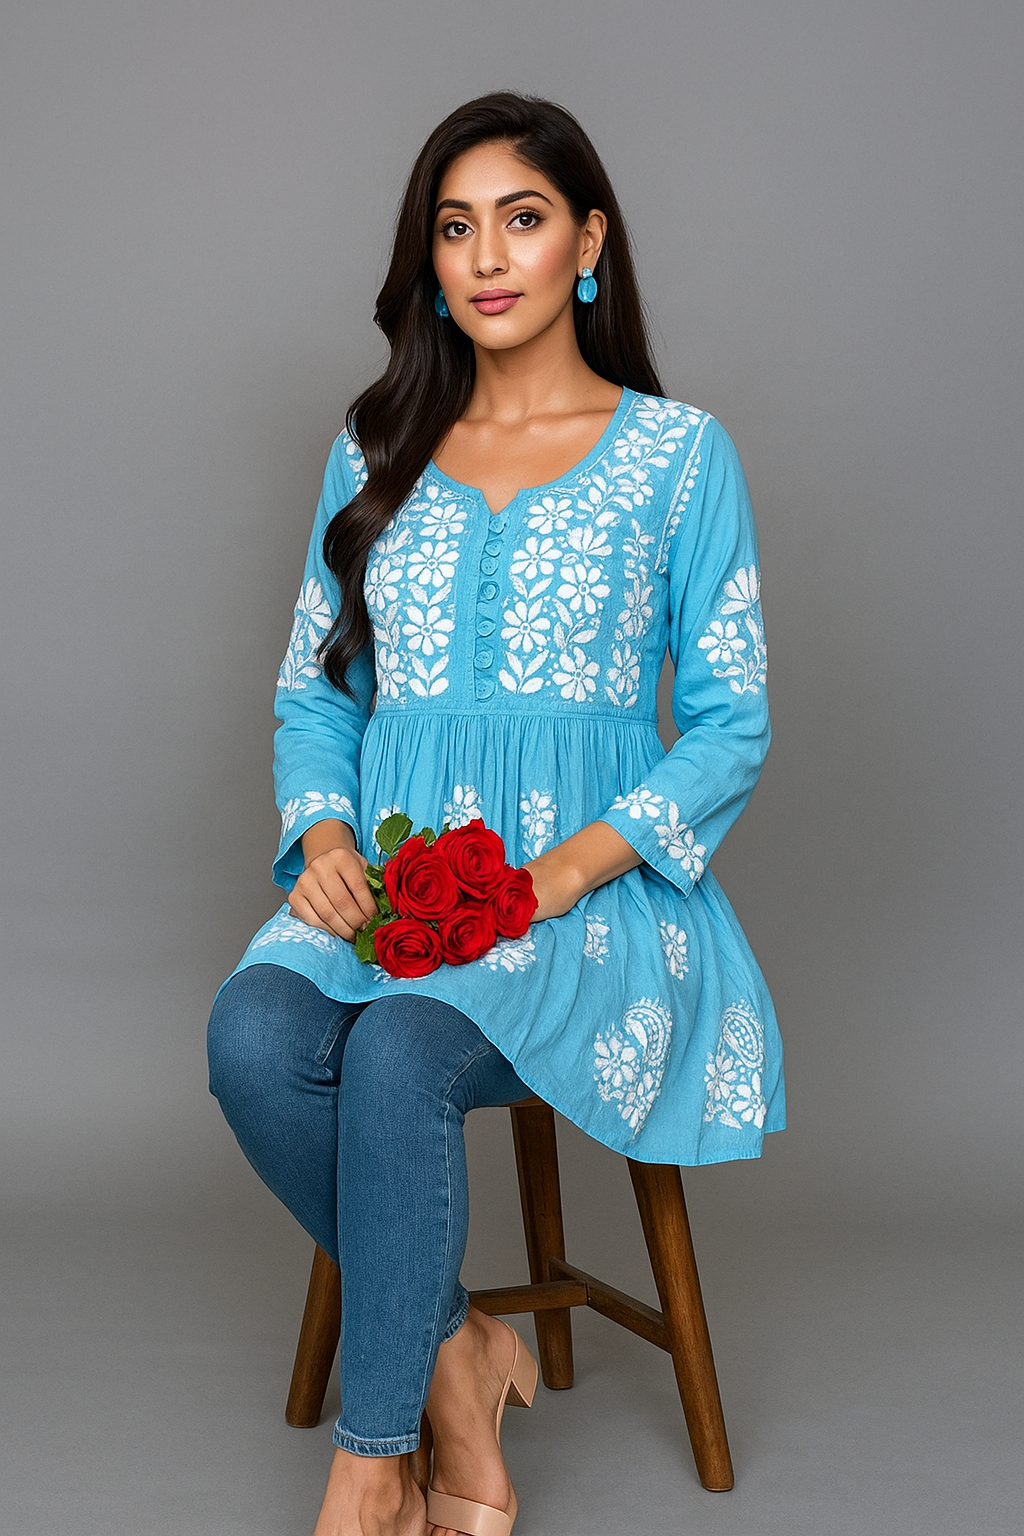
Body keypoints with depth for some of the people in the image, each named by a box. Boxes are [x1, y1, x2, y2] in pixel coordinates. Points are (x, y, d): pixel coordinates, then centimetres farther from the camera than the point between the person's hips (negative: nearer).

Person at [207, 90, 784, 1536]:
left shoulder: (678, 452, 4)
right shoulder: (375, 453, 16)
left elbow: (732, 722, 1)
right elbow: (313, 688, 17)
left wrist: (565, 870, -13)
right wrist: (325, 834, -6)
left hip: (592, 884, -3)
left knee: (400, 1054, -34)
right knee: (255, 1036, -30)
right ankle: (457, 1352, -8)